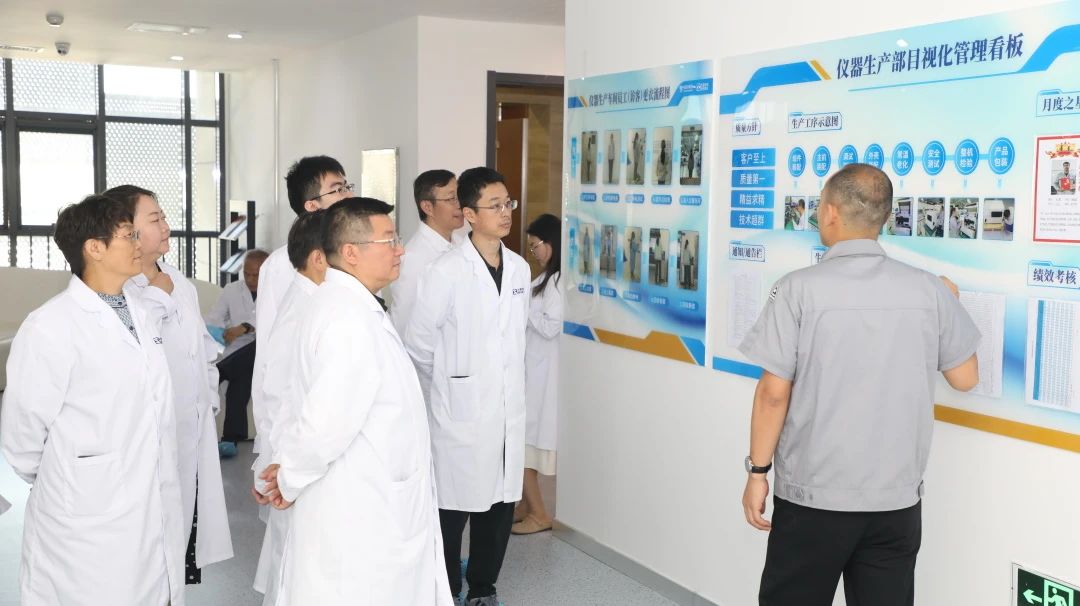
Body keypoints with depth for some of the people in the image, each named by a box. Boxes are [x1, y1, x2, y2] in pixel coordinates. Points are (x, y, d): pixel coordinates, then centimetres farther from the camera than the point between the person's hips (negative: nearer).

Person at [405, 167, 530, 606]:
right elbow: (418, 343, -6)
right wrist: (444, 390, 6)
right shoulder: (446, 271, -13)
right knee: (453, 507, 5)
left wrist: (509, 385, 14)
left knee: (501, 505, 12)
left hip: (508, 410, 6)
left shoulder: (520, 268, 6)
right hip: (461, 411, -5)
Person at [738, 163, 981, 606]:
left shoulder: (799, 289, -12)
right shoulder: (929, 290, -3)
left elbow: (774, 392, -12)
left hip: (813, 495, -3)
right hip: (897, 498, 3)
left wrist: (758, 470, 0)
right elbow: (965, 378, 8)